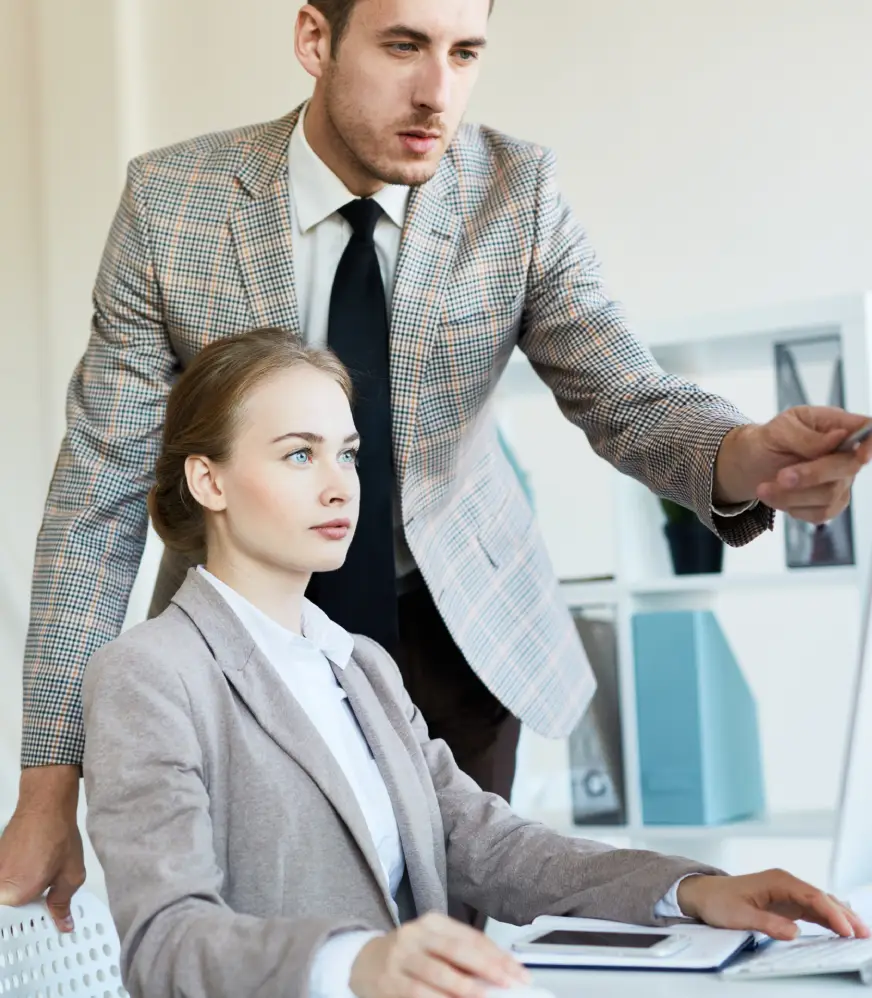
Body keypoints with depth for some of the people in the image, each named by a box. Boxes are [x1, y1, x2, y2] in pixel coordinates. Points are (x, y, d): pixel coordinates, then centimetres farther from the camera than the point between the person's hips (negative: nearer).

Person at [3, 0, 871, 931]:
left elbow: (627, 398, -15)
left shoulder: (520, 192, -12)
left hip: (461, 631, 1)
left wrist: (742, 457, -41)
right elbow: (104, 481, -14)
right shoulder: (169, 200, -16)